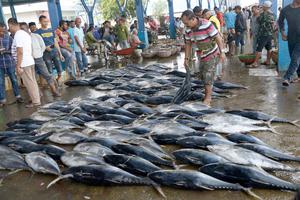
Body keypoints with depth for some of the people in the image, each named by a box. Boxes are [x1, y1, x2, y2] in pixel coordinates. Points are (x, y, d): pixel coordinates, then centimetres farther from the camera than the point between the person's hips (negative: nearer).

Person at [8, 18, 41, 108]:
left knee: (29, 83, -1)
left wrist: (18, 66, -19)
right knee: (32, 82, 14)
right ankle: (36, 99, 23)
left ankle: (35, 101, 5)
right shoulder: (25, 33, 12)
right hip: (30, 61, 9)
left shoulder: (18, 35, -16)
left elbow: (20, 52, -22)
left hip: (24, 64, -9)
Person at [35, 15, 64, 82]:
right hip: (46, 54, -4)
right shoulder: (37, 32, 1)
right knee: (50, 72, -3)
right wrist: (45, 47, -18)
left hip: (55, 52, 4)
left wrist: (60, 54, 13)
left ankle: (57, 81, 25)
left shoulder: (51, 30, 15)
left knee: (60, 70, 1)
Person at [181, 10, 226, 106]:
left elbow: (218, 37, -21)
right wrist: (187, 58, 2)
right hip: (202, 55, 7)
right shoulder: (188, 30, -6)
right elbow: (188, 44, 4)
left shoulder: (206, 24, -26)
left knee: (208, 75, -6)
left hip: (212, 54, -7)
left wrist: (222, 52, -22)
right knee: (202, 75, 12)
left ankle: (208, 98, 6)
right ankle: (208, 91, 35)